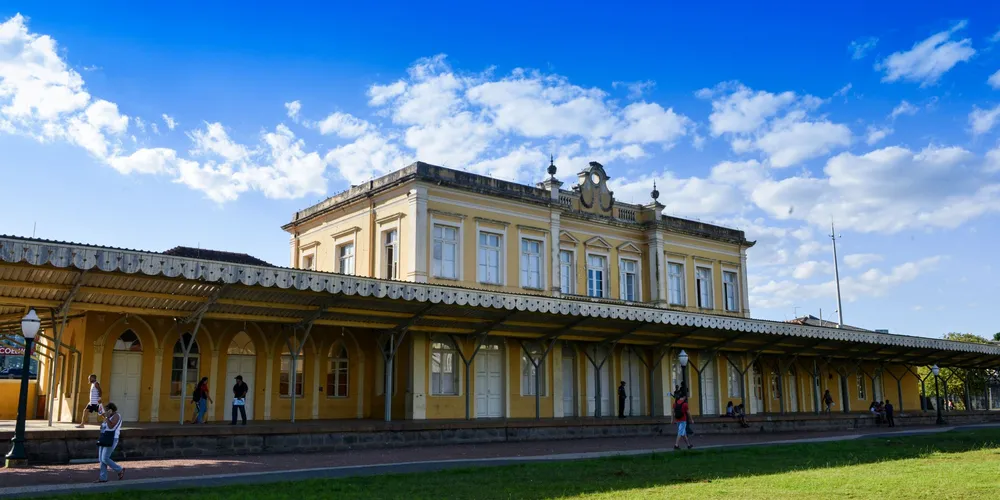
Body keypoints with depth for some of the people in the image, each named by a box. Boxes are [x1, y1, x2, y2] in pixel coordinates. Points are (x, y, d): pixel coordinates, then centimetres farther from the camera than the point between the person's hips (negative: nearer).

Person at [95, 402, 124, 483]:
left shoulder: (116, 416, -12)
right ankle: (103, 478, 7)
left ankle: (120, 470, 1)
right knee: (101, 459, 5)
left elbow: (111, 426, -24)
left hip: (111, 440, -10)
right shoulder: (109, 417, 15)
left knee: (105, 459, -13)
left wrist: (107, 417, -19)